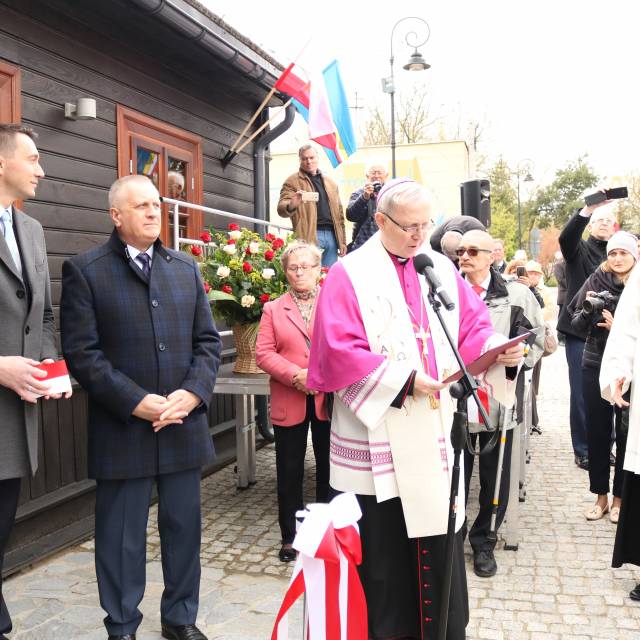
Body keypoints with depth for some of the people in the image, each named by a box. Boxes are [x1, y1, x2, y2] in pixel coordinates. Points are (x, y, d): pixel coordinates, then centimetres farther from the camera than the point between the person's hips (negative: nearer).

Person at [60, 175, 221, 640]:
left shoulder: (186, 267, 10)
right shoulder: (85, 270, -3)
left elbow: (208, 339, 8)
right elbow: (81, 352, -9)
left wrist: (193, 393, -8)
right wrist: (136, 402, -16)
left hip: (185, 424, 4)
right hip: (122, 429, -3)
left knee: (184, 528, 14)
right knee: (122, 536, 9)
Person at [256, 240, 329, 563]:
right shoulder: (273, 309, 8)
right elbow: (263, 353, -1)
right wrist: (295, 376, -15)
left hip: (329, 400, 0)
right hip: (289, 402, 1)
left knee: (329, 468, 10)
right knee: (289, 472, 8)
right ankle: (290, 536, 22)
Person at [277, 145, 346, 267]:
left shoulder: (330, 182, 21)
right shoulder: (292, 181, 4)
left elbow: (339, 213, 22)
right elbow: (281, 209, -8)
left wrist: (342, 241, 14)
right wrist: (291, 205, -33)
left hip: (332, 235, 5)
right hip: (310, 236, -5)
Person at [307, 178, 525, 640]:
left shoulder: (442, 269, 9)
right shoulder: (350, 275, -6)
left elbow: (471, 327, 8)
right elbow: (338, 351, -15)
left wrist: (499, 348, -14)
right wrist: (402, 379, -20)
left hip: (435, 433, 4)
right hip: (378, 438, -4)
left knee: (440, 541, 12)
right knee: (383, 548, 8)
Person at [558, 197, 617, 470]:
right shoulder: (579, 250, 2)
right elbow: (566, 237, -22)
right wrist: (587, 210, -36)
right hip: (579, 330, -3)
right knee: (581, 393, 1)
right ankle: (582, 450, 11)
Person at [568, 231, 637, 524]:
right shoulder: (595, 281, 1)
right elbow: (576, 325, 3)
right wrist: (588, 310, -15)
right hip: (595, 368, 2)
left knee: (626, 434, 5)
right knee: (597, 433, 8)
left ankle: (620, 496, 20)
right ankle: (600, 495, 22)